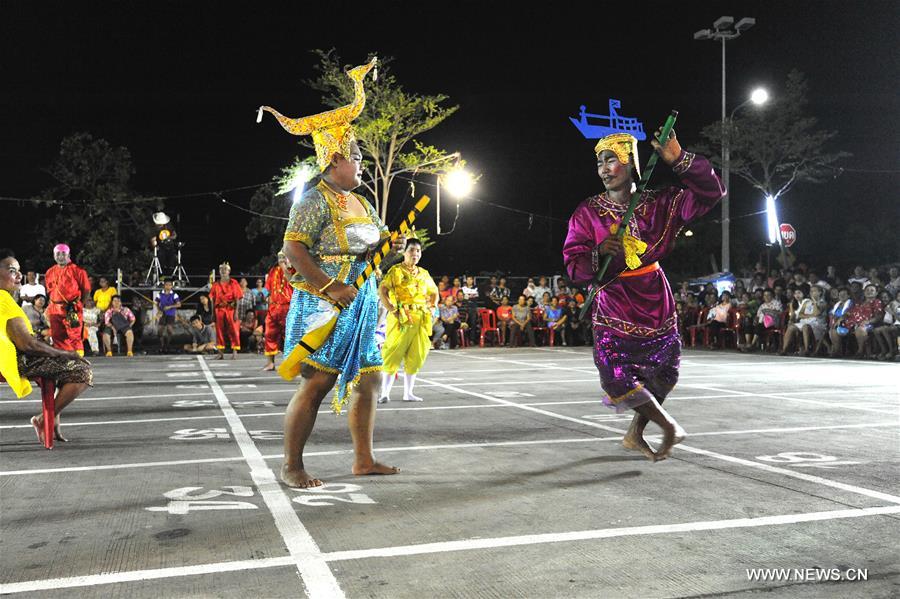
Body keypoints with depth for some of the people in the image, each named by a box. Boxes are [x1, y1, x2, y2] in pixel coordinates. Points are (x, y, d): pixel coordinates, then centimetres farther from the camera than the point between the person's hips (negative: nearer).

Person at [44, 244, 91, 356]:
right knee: (57, 337, 9)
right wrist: (50, 306, 14)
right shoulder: (50, 272, 15)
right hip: (55, 309, 6)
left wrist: (80, 305, -1)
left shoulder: (77, 270, -1)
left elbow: (87, 289, 1)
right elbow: (49, 291, 24)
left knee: (74, 336, -9)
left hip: (72, 309, -5)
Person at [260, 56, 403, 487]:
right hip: (325, 305, -9)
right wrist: (329, 288, -23)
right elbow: (293, 247, -16)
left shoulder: (361, 203, 19)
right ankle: (291, 466, 0)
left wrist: (391, 245, 0)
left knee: (368, 381, 9)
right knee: (318, 382, -10)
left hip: (361, 305, 9)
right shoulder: (316, 198, -7)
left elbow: (377, 241, 25)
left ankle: (364, 459, 19)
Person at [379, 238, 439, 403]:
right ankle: (385, 393, -3)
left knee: (415, 356, 7)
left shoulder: (424, 273, 17)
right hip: (401, 319, -6)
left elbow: (434, 293, 28)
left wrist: (432, 307, 12)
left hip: (421, 320, 6)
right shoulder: (396, 271, -1)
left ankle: (408, 393, 17)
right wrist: (391, 309, -18)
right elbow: (382, 290, -11)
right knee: (393, 355, -7)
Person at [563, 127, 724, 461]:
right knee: (617, 379, -14)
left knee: (661, 377, 13)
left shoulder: (658, 205, 0)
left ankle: (635, 434, 36)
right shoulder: (587, 214, -4)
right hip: (613, 314, -2)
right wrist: (598, 253, -30)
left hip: (657, 310, 3)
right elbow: (574, 267, -8)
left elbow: (710, 193, -6)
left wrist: (679, 160, -20)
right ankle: (668, 425, 11)